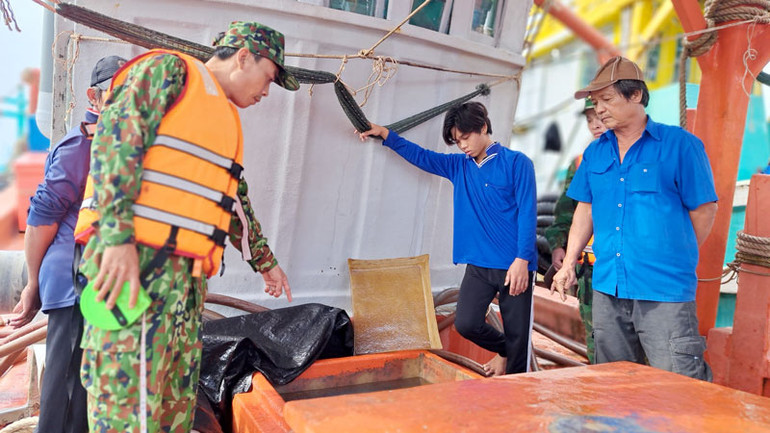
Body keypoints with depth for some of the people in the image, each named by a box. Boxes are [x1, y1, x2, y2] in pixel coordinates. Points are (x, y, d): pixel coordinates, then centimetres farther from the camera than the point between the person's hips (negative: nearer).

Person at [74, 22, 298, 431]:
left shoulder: (227, 121, 26)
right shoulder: (168, 70, 1)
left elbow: (236, 201, 32)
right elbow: (116, 135, -13)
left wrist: (265, 261, 35)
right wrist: (118, 235, -23)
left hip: (188, 273, 9)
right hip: (134, 259, -9)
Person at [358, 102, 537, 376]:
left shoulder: (516, 163, -6)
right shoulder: (459, 166, 11)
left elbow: (527, 213, -10)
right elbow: (421, 156, 17)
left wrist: (522, 259, -16)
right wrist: (385, 135, 12)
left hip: (514, 266, -5)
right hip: (478, 265, 5)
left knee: (517, 334, 2)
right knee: (465, 324, -5)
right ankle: (503, 350, 25)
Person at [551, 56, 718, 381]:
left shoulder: (680, 144, -5)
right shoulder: (594, 153, 11)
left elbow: (704, 209, -1)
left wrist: (678, 260, 5)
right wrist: (569, 263, 9)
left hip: (665, 292, -5)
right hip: (608, 287, 6)